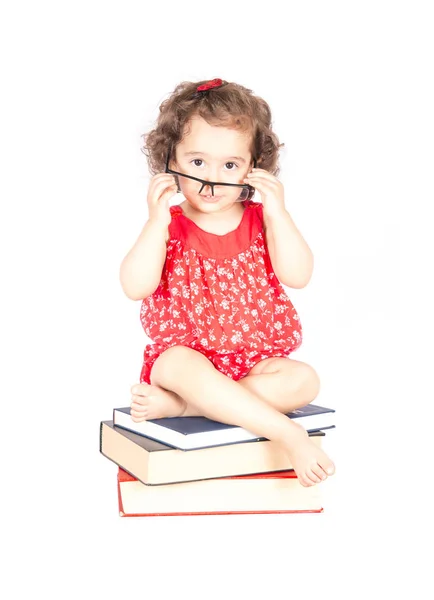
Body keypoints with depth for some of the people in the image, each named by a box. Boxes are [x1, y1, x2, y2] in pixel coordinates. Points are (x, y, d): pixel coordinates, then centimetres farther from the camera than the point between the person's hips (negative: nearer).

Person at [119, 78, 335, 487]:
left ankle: (175, 405, -27)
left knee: (303, 380, -25)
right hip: (184, 356, -2)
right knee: (187, 367, -37)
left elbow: (298, 276, -11)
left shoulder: (261, 221, 3)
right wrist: (158, 220, -23)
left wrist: (276, 212, -18)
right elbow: (134, 287, -16)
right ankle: (290, 435, -33)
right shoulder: (167, 226, -1)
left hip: (256, 362, 3)